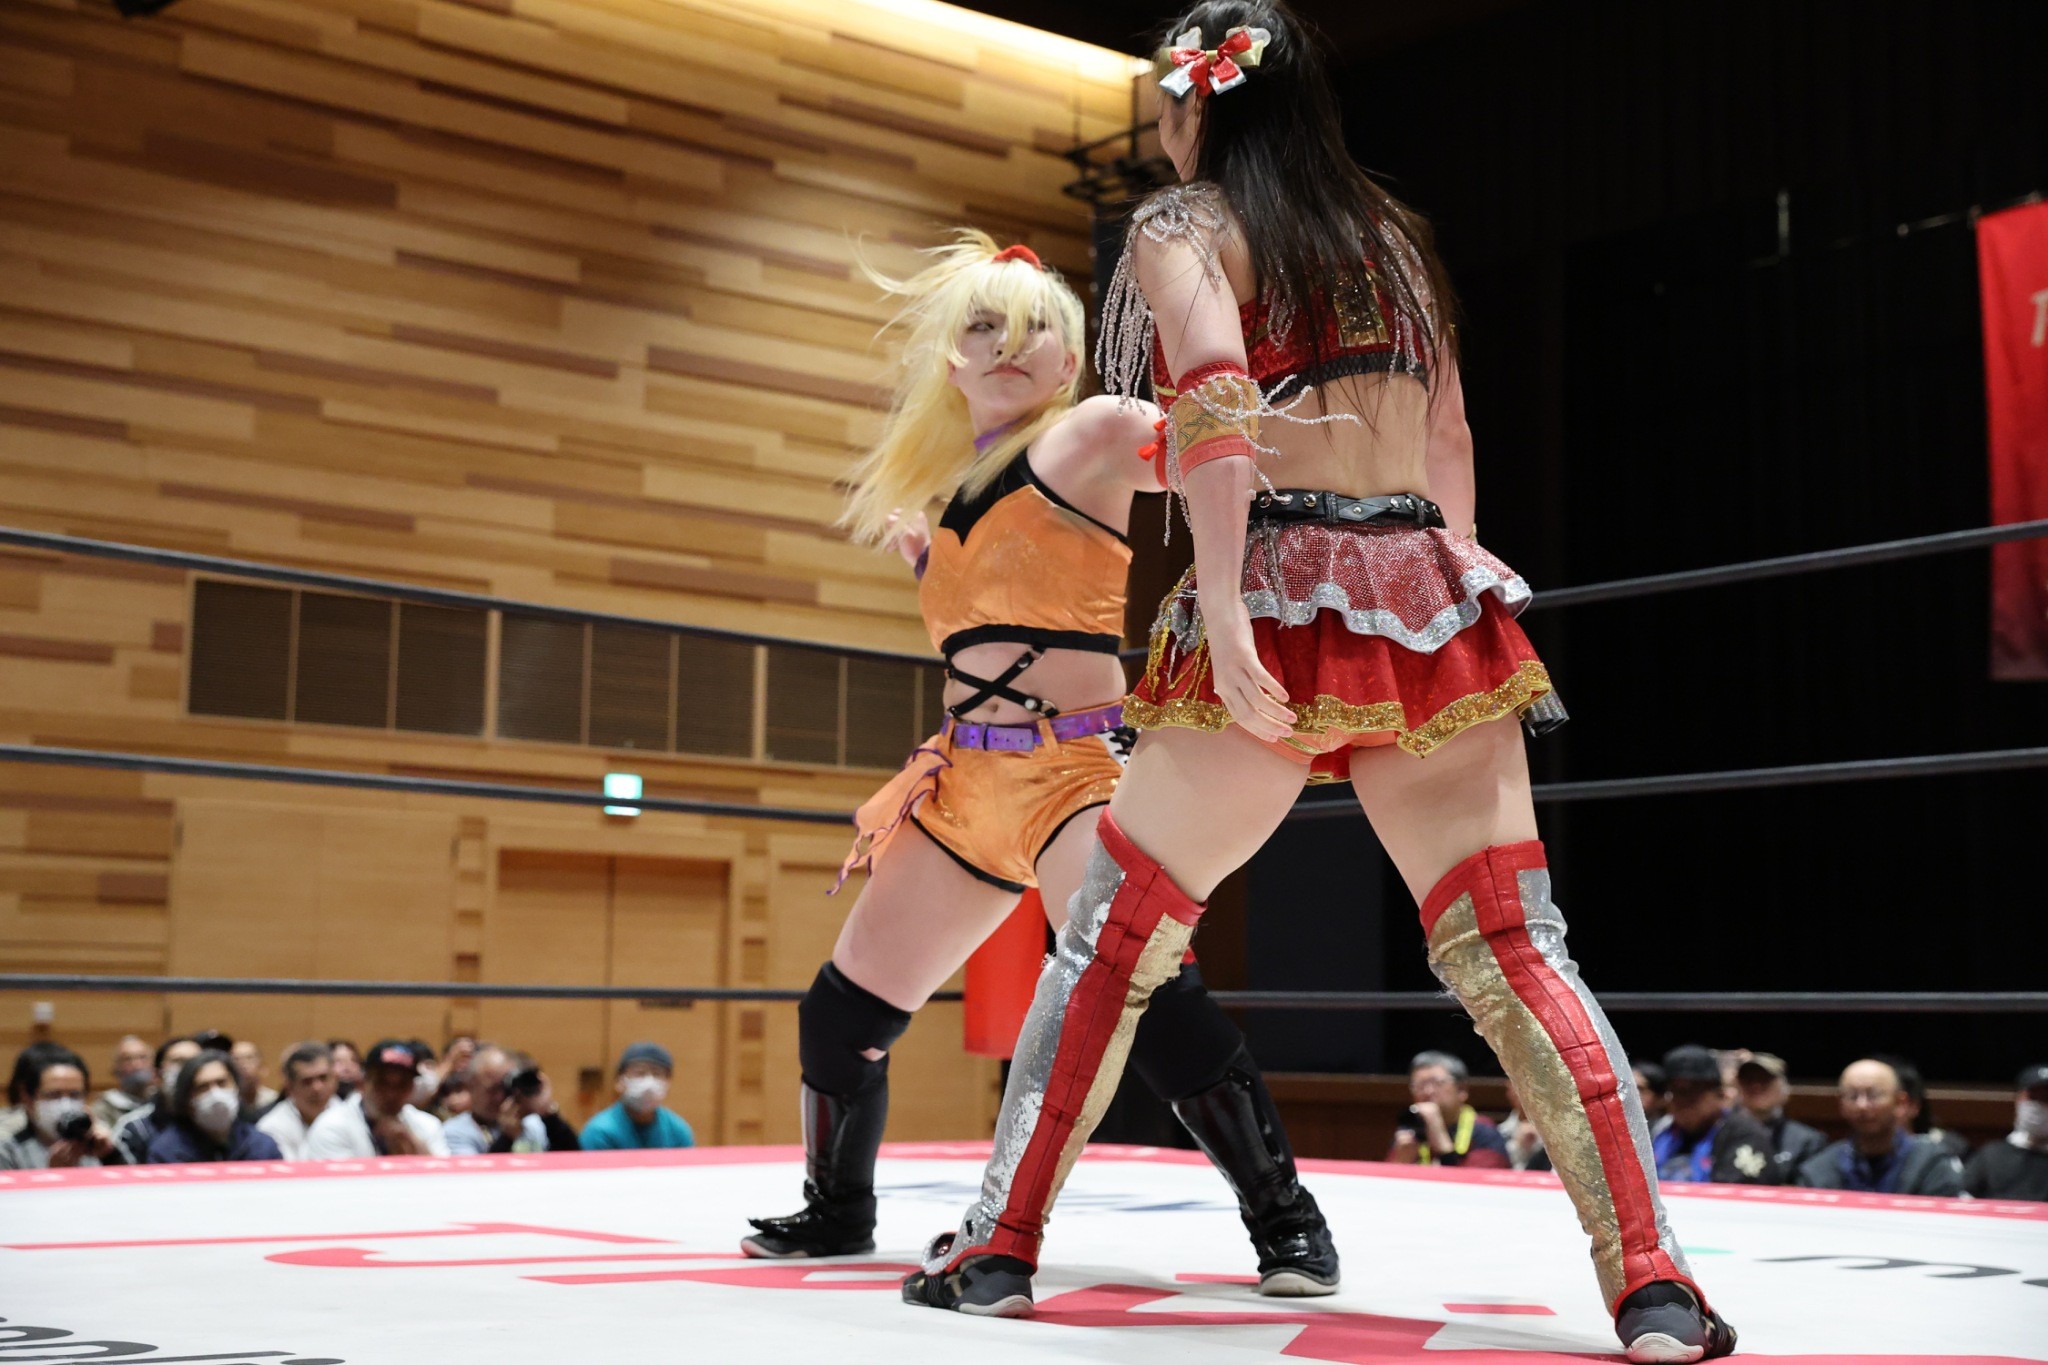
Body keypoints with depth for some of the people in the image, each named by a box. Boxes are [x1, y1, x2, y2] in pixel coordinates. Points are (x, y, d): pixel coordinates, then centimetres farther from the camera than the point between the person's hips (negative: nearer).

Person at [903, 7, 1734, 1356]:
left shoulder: (1181, 225, 4)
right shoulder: (1389, 233, 20)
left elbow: (1219, 400, -14)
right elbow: (1449, 442, 20)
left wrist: (1221, 604, -21)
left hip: (1283, 599, -4)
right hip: (1430, 599, 4)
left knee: (1112, 929, 9)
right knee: (1514, 951, 2)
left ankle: (999, 1245, 13)